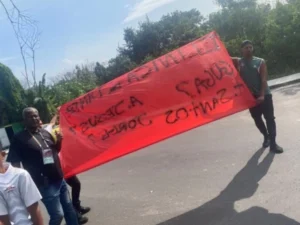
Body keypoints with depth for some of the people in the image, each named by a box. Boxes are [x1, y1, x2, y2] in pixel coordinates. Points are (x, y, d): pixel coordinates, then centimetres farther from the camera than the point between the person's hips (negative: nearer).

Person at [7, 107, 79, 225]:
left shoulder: (45, 132, 8)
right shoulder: (19, 138, -10)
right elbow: (14, 163, -13)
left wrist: (59, 140, 0)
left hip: (59, 179, 7)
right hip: (46, 184, -6)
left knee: (69, 207, 18)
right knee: (57, 215, -3)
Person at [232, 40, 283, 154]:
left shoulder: (260, 62, -1)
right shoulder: (238, 62, 4)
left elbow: (264, 79, -9)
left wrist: (262, 95, -20)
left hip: (264, 95, -2)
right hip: (250, 96, 2)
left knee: (269, 118, -4)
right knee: (257, 119, 13)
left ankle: (273, 143, 2)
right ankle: (266, 136, 36)